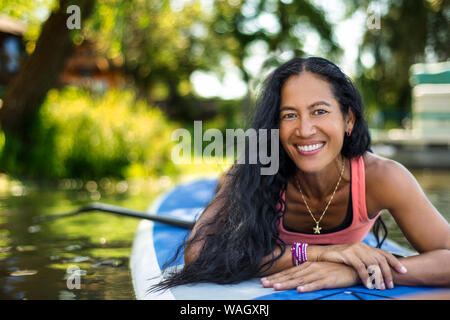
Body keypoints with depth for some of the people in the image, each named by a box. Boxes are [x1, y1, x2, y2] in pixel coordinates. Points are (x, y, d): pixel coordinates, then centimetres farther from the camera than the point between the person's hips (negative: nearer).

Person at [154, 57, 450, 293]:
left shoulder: (381, 177, -33)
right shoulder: (258, 175, -34)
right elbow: (197, 253, -46)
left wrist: (359, 271, -54)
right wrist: (314, 253, -53)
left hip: (344, 294, 4)